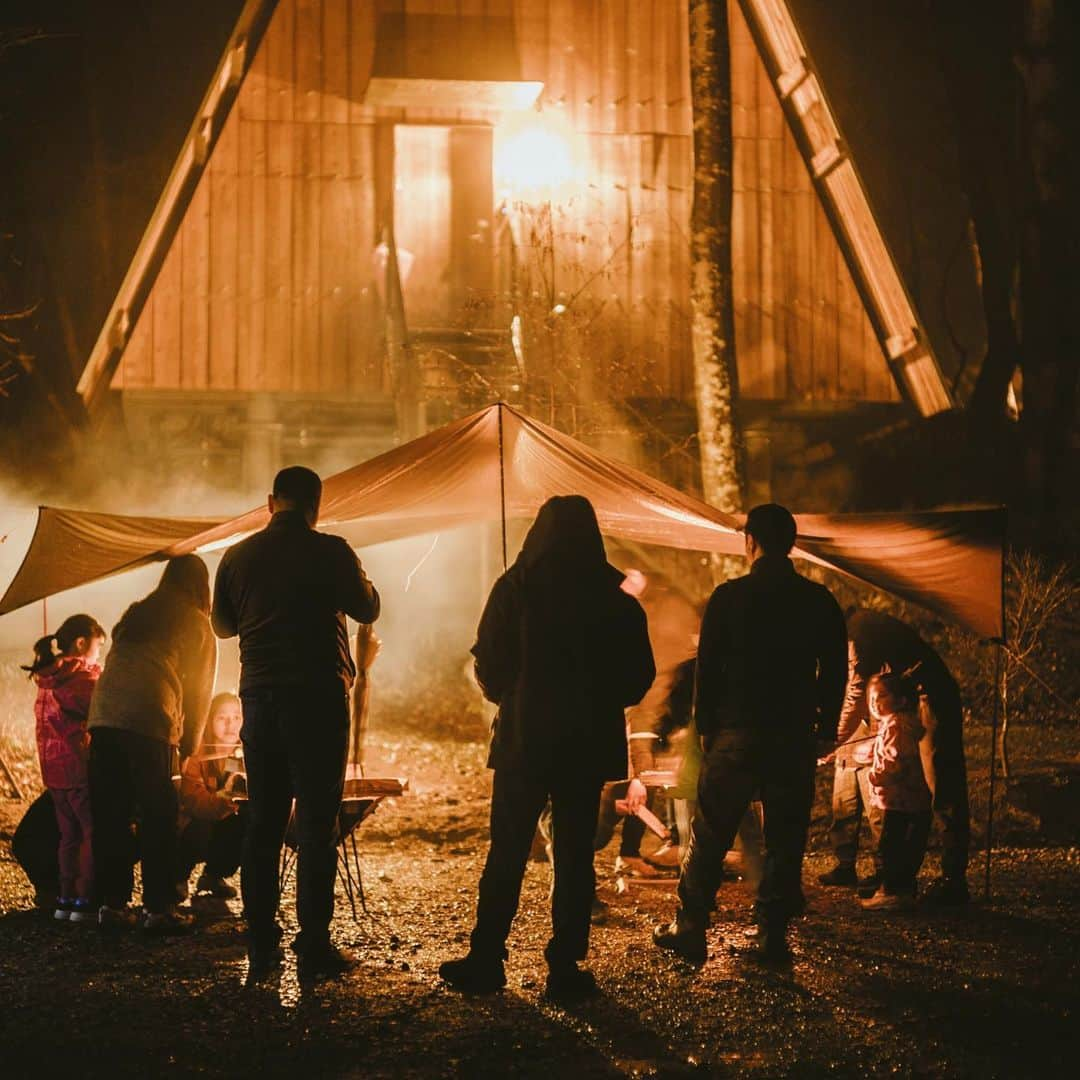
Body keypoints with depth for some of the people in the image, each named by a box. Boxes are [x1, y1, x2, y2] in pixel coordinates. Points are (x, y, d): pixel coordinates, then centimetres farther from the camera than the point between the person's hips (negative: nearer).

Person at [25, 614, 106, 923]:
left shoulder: (47, 679, 14)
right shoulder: (84, 674, -11)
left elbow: (45, 724, 16)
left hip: (53, 768, 8)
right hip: (80, 765, -8)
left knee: (69, 835, 14)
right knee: (94, 833, -4)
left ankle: (66, 899, 15)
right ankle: (86, 901, -7)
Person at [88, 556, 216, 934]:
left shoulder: (134, 614, 24)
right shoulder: (197, 624, 10)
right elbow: (199, 691, 12)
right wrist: (188, 744, 23)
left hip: (102, 718, 5)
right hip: (150, 722, -5)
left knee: (109, 817, 9)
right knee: (157, 819, 1)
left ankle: (112, 904, 12)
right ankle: (158, 909, 1)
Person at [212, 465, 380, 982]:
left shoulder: (238, 556, 4)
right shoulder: (330, 551, -8)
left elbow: (223, 624, 16)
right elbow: (367, 609, 3)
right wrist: (359, 575, 22)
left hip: (260, 697, 4)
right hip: (318, 696, -4)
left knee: (262, 823, 10)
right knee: (316, 823, -2)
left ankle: (261, 947, 10)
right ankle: (314, 947, -4)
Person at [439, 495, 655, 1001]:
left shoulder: (515, 588, -6)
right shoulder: (614, 598, 0)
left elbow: (488, 664, -5)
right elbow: (639, 675, 4)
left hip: (525, 738, -1)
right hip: (588, 744, 1)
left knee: (506, 854, 7)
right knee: (575, 856, 6)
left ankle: (486, 959, 8)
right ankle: (565, 967, 6)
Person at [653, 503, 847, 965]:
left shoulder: (728, 597, -5)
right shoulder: (819, 602, 2)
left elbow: (708, 668, -2)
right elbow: (835, 671, 6)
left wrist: (706, 727, 7)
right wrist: (825, 727, 15)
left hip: (737, 732, -2)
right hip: (795, 736, 2)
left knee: (709, 836, 6)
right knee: (785, 839, 7)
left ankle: (689, 929, 7)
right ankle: (773, 934, 7)